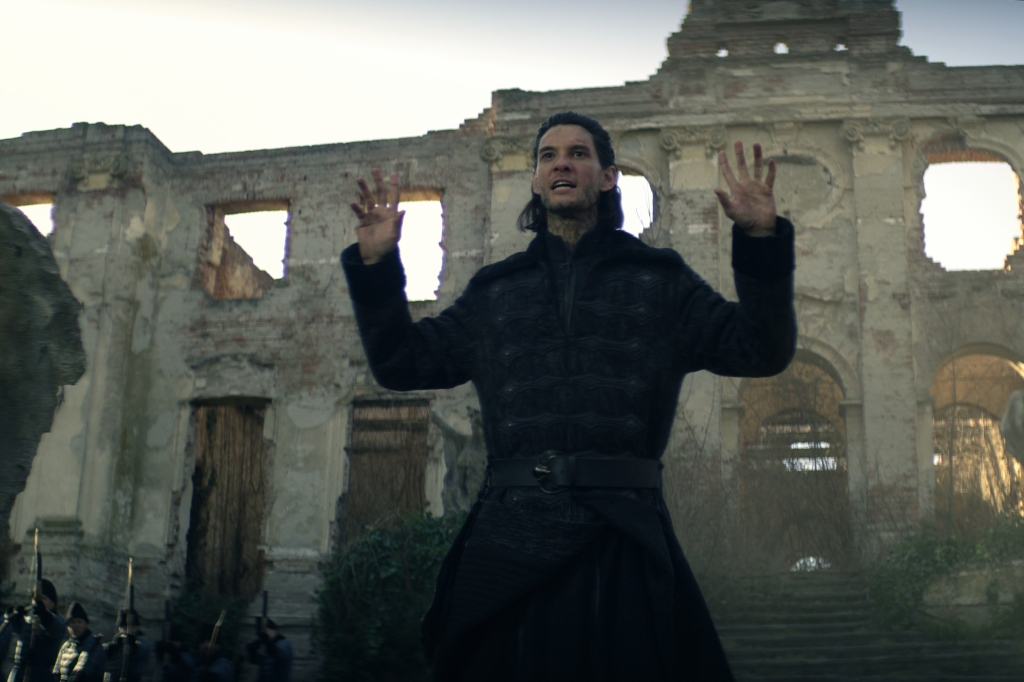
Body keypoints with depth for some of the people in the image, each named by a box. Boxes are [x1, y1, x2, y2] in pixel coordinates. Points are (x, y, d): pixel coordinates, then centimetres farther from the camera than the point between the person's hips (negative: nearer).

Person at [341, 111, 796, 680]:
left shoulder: (658, 279, 13)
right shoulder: (495, 290, 19)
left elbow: (760, 351, 6)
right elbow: (402, 363, 18)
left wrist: (762, 241, -7)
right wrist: (375, 266, 7)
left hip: (621, 545, -1)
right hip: (506, 542, 2)